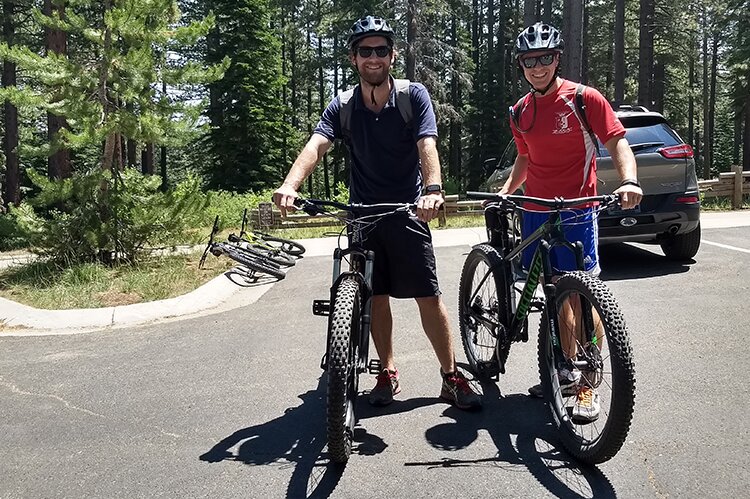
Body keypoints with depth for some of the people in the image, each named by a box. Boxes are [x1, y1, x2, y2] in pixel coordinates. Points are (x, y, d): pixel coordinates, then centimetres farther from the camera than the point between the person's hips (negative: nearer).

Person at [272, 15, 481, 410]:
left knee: (428, 296, -2)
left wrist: (432, 189, -41)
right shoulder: (343, 106, -2)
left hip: (408, 212, -2)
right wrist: (289, 186, -38)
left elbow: (426, 145, -20)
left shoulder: (414, 96, -6)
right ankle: (388, 373, 24)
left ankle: (452, 377, 10)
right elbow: (316, 145, -18)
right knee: (377, 296, 8)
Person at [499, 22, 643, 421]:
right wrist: (506, 189, 7)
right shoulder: (520, 112, 11)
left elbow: (617, 142, -7)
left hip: (575, 211, -5)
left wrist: (629, 181, -25)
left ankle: (589, 383, 2)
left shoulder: (583, 99, -5)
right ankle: (568, 371, 21)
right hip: (535, 210, 5)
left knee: (582, 295, -7)